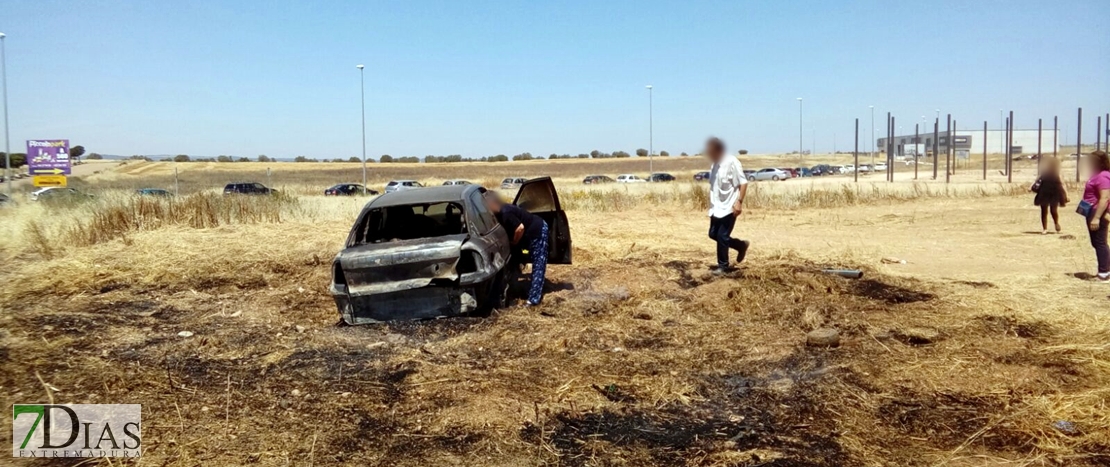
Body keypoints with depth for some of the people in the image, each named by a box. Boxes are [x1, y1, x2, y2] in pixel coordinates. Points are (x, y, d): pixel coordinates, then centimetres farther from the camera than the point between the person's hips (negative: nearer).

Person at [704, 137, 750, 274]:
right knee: (713, 234, 10)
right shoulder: (715, 164, 8)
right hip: (716, 207, 8)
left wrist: (739, 202, -22)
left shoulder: (731, 162, -16)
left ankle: (723, 266, 10)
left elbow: (743, 183, -16)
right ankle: (741, 245, 28)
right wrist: (711, 204, 17)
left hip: (729, 207, -8)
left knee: (722, 237, -5)